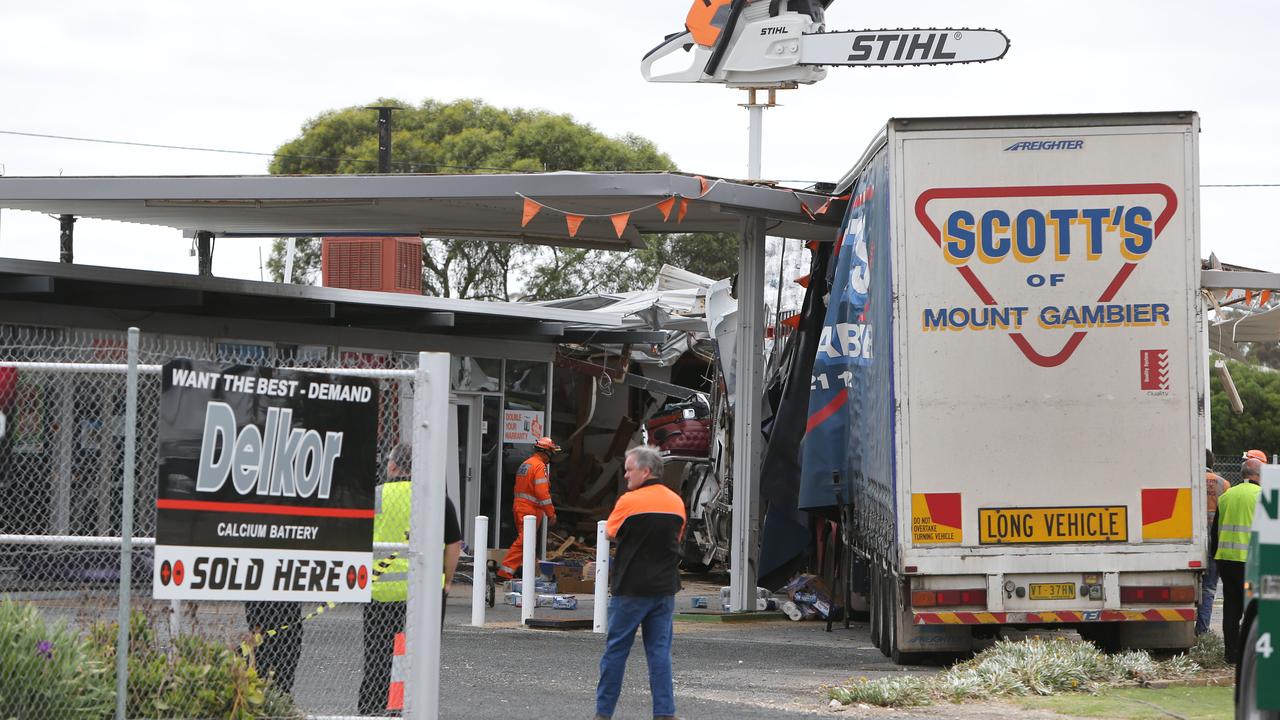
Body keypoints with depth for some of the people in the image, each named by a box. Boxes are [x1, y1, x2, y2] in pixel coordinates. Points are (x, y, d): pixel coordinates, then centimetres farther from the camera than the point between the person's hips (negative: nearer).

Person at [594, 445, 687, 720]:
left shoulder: (630, 501, -11)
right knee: (660, 651, 6)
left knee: (616, 649, 4)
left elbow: (610, 533, 2)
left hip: (631, 587, -5)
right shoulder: (677, 502, 7)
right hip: (665, 587, 5)